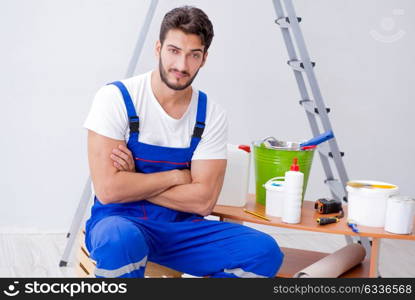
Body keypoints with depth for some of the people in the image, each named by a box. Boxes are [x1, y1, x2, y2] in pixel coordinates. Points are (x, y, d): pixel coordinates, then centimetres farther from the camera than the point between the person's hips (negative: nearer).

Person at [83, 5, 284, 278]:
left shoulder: (212, 114, -1)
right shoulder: (116, 98, -11)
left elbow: (203, 200, -7)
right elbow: (108, 189, -18)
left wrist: (134, 182, -13)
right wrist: (176, 176, -10)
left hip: (182, 227, 4)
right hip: (121, 220, -4)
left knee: (264, 251, -19)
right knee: (120, 240, -41)